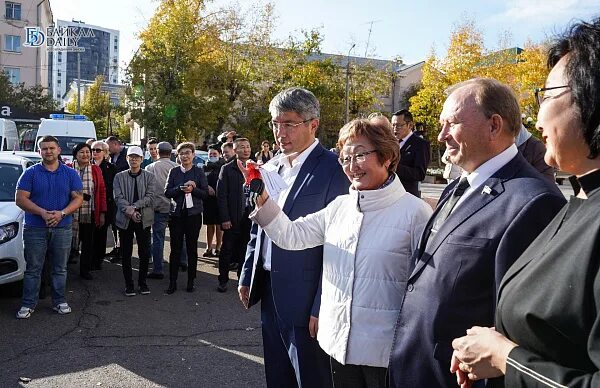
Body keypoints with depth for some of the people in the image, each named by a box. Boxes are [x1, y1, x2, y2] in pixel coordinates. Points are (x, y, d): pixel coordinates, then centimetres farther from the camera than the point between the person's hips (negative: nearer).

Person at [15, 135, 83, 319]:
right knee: (33, 268, 3)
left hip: (62, 228, 1)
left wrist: (62, 213, -15)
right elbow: (20, 198, -4)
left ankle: (59, 301, 20)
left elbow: (78, 198, 2)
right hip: (34, 228, -1)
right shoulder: (30, 173, 2)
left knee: (60, 268, 9)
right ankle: (28, 304, 12)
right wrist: (42, 213, -17)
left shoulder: (70, 174, 6)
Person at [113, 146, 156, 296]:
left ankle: (142, 282, 20)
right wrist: (129, 211, -20)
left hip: (144, 219, 0)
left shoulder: (149, 177, 4)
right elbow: (118, 198, -5)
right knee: (126, 254, 7)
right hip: (125, 219, 0)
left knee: (145, 253, 4)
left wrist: (134, 206, -19)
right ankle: (129, 284, 19)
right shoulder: (119, 177, 5)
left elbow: (150, 197, -7)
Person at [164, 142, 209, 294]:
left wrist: (192, 189, -16)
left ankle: (191, 281, 19)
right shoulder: (174, 171, 5)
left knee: (192, 248, 7)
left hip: (193, 214, -1)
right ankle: (172, 282, 12)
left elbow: (206, 193, -1)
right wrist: (181, 188, -16)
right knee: (175, 249, 3)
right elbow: (167, 192, 0)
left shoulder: (199, 172, 2)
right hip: (177, 214, 1)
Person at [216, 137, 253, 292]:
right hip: (232, 219, -3)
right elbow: (222, 195, -5)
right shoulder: (227, 169, -2)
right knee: (227, 250, 6)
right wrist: (225, 218, -11)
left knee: (245, 250, 12)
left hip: (250, 217, 3)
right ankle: (223, 279, 19)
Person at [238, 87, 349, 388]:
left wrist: (322, 307, -17)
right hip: (270, 292, 7)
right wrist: (247, 276, 13)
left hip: (304, 299, -7)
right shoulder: (272, 167, 9)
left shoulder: (333, 169, -15)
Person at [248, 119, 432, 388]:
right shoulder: (338, 207, 4)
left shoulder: (415, 211, -12)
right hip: (339, 345, 5)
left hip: (387, 352, -5)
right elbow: (291, 235, 4)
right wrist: (263, 200, -11)